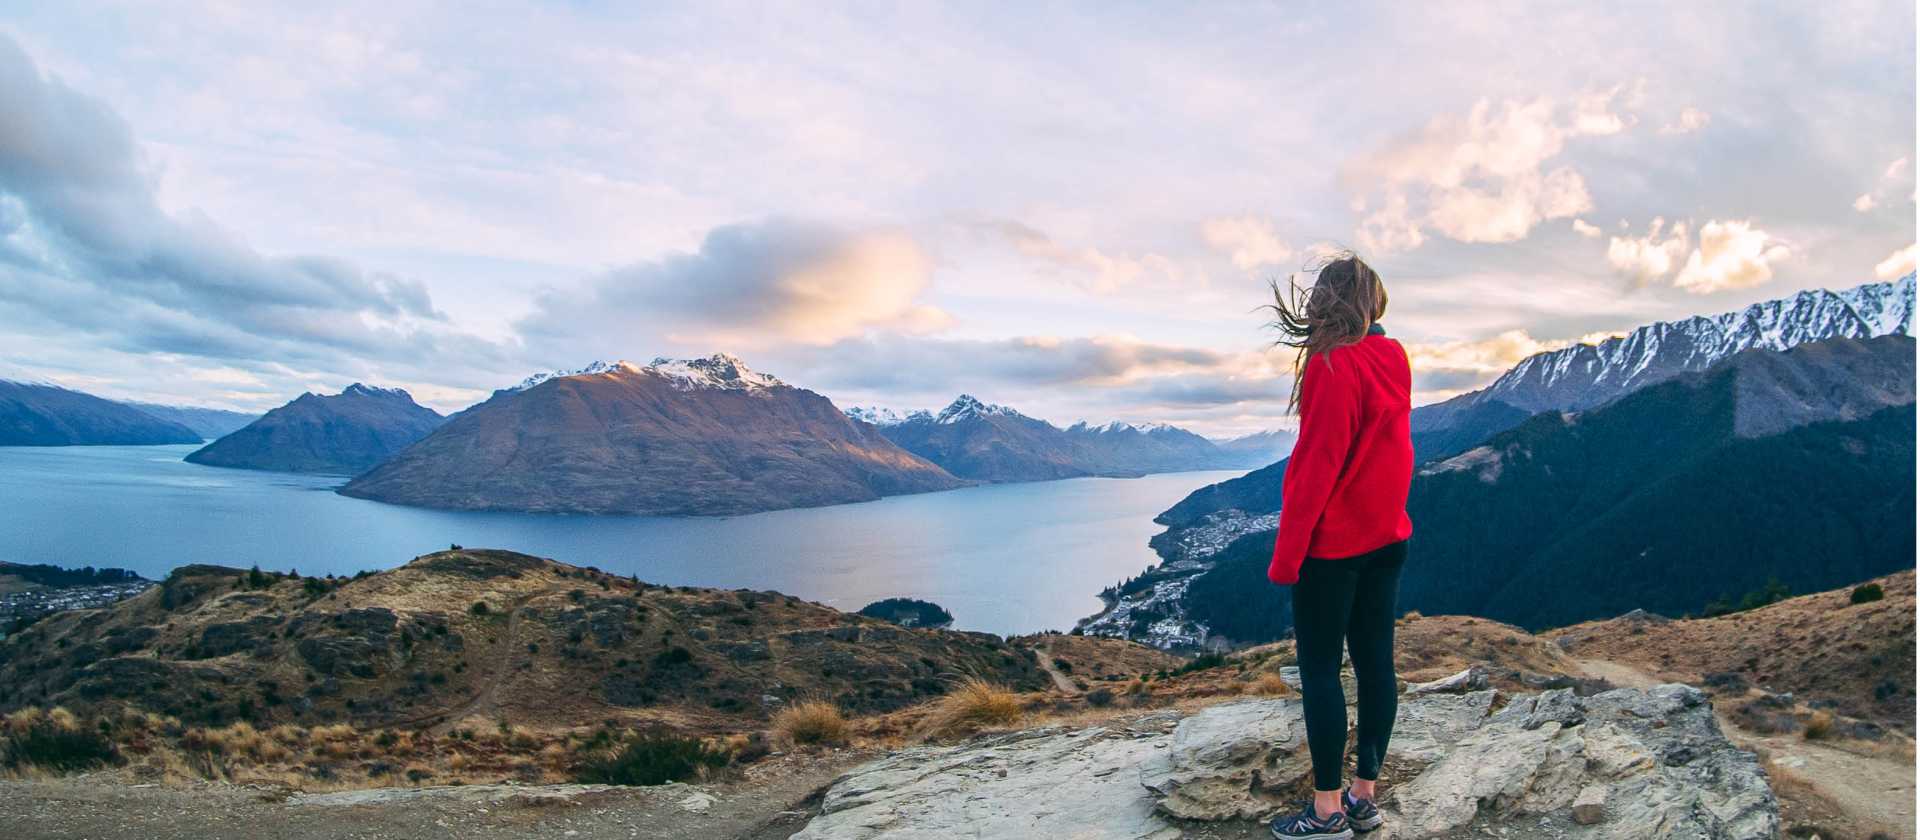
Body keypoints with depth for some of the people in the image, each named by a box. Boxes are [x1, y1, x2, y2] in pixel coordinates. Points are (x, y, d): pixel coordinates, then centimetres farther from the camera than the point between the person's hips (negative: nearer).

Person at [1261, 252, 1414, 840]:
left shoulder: (1333, 366, -17)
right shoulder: (1395, 359, 5)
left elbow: (1315, 466, -18)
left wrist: (1286, 556, -14)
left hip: (1333, 543, -8)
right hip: (1388, 536, 8)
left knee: (1318, 668, 1)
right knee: (1375, 661, 11)